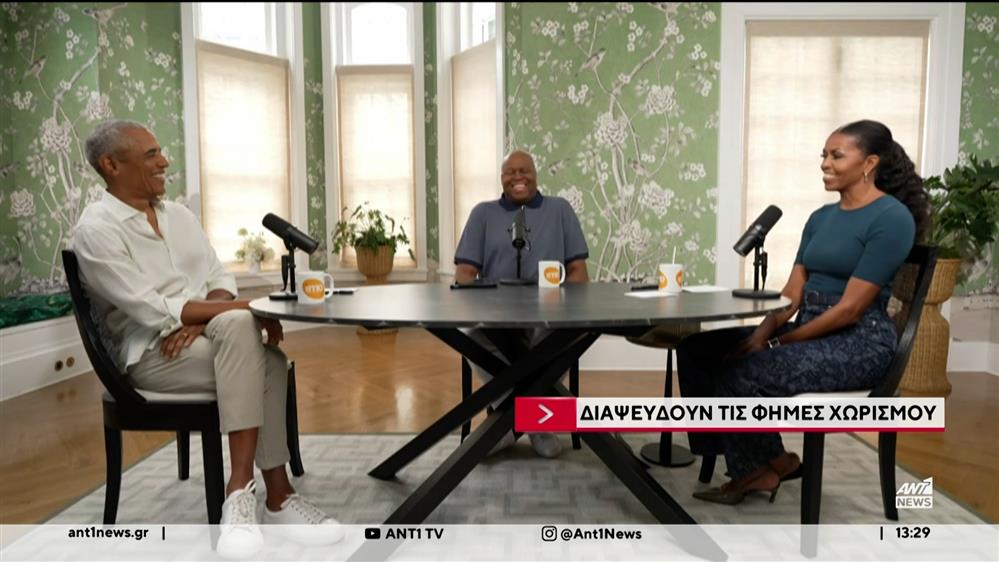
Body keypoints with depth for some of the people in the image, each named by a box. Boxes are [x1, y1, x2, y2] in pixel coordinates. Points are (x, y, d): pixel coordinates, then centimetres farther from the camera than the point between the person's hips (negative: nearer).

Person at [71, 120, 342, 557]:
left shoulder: (179, 214, 14)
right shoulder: (96, 229, -8)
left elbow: (221, 280, 10)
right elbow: (151, 309, -19)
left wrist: (201, 320, -13)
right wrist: (248, 306, -23)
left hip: (209, 339, 6)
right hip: (152, 353, -5)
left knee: (268, 360, -27)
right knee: (239, 324, -33)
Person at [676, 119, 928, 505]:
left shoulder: (891, 218, -12)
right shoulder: (821, 217, 13)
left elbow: (851, 308, -18)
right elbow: (792, 292, 8)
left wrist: (776, 343, -16)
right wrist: (762, 333, -11)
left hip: (859, 342, -8)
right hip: (810, 330, 8)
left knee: (741, 371, -26)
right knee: (699, 349, -7)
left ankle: (767, 464, 3)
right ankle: (750, 465, 0)